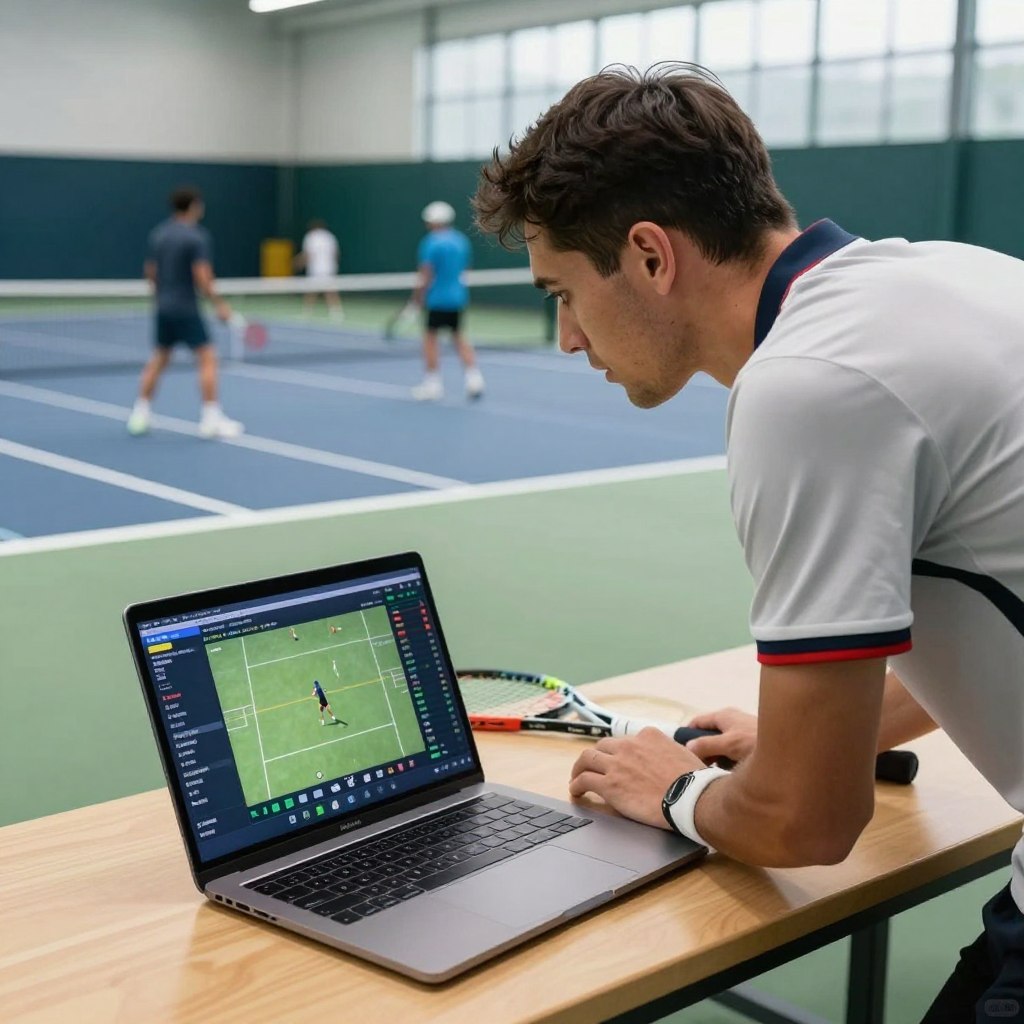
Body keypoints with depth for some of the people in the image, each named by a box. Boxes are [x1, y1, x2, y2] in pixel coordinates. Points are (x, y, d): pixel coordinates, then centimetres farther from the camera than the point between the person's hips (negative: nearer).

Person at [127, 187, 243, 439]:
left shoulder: (157, 234, 9)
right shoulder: (197, 236, -12)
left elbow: (151, 272, 15)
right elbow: (202, 278, -18)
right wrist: (219, 304, -11)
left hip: (163, 307, 7)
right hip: (186, 309, -7)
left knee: (159, 359, 17)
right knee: (207, 358, -3)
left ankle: (140, 415, 18)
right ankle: (211, 418, -7)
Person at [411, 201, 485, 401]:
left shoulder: (431, 243, -13)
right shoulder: (461, 240, 8)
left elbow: (426, 274, -15)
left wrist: (418, 295, -4)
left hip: (438, 299, -7)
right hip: (458, 297, 7)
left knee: (430, 337, 3)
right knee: (459, 336, 15)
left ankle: (433, 383, 3)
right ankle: (474, 378, 7)